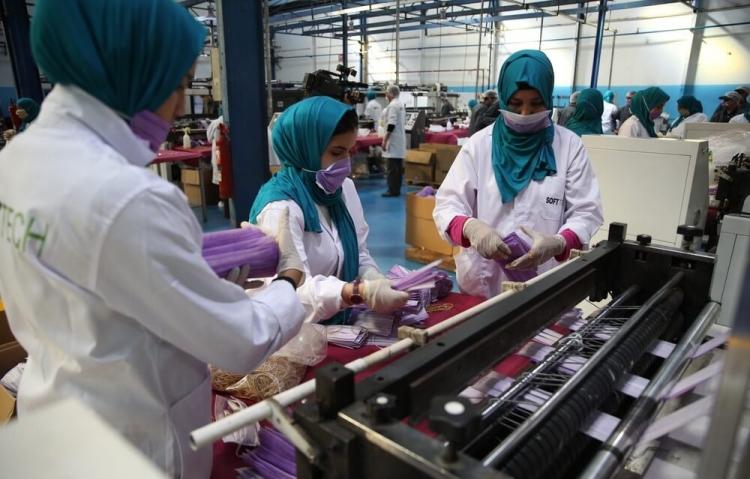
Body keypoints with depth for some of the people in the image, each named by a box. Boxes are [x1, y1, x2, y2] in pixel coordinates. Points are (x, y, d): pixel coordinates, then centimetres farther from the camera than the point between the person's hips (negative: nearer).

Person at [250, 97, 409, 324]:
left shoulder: (345, 188, 4)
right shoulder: (280, 207, -20)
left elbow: (359, 253, 8)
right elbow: (294, 290, -25)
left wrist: (373, 278, -13)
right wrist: (361, 293, -37)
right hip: (295, 331, -6)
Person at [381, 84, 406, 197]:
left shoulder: (392, 105, -16)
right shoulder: (400, 105, 15)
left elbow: (391, 124, -22)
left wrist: (385, 140, -20)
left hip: (393, 140, -10)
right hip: (399, 140, 10)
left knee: (392, 167, -7)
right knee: (398, 166, 11)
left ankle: (393, 190, -5)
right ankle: (397, 189, 16)